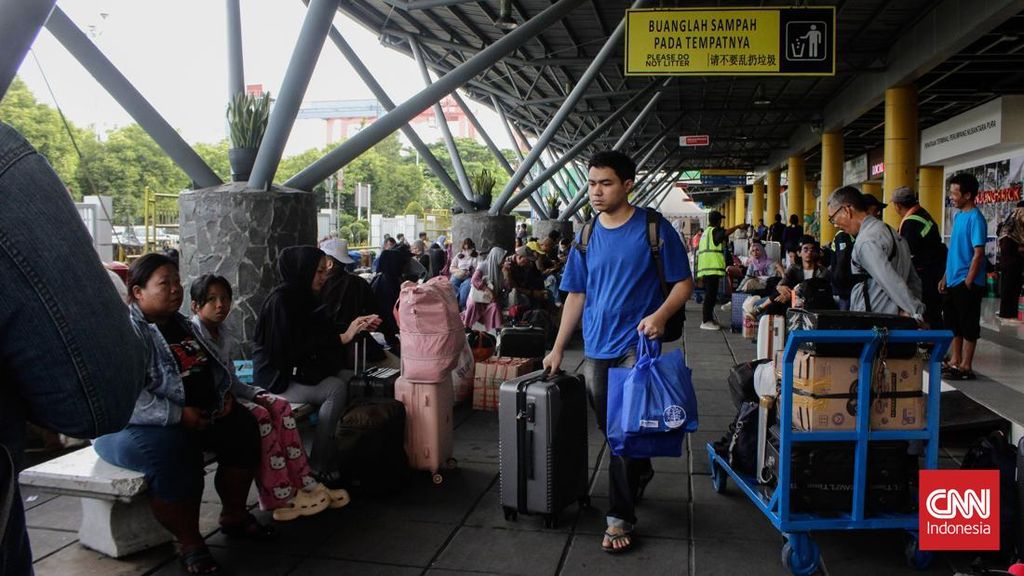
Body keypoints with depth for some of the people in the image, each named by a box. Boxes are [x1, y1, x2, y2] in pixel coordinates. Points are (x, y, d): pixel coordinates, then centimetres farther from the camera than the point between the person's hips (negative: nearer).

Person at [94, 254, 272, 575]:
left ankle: (234, 515, 16)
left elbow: (216, 367, 25)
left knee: (244, 430, -3)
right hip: (138, 425, -8)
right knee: (175, 451, -35)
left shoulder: (182, 325, 13)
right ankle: (189, 544, -16)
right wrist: (179, 415, -29)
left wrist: (247, 392, 15)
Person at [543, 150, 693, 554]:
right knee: (609, 429, 15)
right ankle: (640, 473, 43)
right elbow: (576, 295, 12)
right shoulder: (587, 236, 7)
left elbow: (684, 283, -3)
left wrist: (661, 314, -23)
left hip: (637, 344, -5)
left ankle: (620, 517, 7)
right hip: (596, 348, 5)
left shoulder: (654, 228, -6)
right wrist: (558, 348, 9)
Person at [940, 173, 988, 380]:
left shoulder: (975, 219, -14)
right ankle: (954, 361, 25)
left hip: (967, 284, -8)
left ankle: (966, 367, 9)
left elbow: (979, 253, -18)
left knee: (968, 325, 1)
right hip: (953, 282, 8)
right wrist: (946, 277, 15)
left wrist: (968, 282, -19)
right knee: (953, 322, 15)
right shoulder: (958, 216, 11)